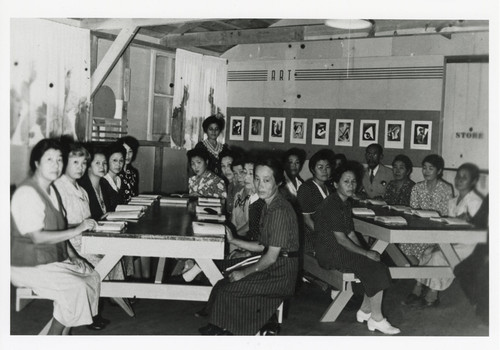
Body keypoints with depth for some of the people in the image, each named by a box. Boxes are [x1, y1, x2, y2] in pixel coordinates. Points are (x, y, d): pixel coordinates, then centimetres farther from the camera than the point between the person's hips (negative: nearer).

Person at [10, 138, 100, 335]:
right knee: (75, 287, -22)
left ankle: (64, 335, 7)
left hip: (54, 258, 9)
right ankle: (54, 336, -4)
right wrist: (76, 230, -25)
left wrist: (70, 254, 4)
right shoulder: (27, 193, -20)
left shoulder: (50, 190, 11)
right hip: (30, 267, -9)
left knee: (92, 277, -2)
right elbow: (37, 237, -25)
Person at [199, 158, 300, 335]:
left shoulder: (280, 211, -21)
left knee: (228, 290, -11)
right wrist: (233, 240, 13)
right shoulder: (268, 206, 9)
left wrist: (245, 272, -10)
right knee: (223, 283, 1)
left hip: (281, 274, -9)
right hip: (272, 267, 9)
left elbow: (271, 257, -20)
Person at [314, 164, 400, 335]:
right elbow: (340, 239, -19)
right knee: (376, 269, -17)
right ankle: (376, 319, -5)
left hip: (341, 250, 9)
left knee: (378, 267, -8)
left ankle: (365, 311, 5)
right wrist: (366, 253, -14)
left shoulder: (346, 203, 14)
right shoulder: (331, 205, -17)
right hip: (329, 253, -9)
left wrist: (364, 252, 1)